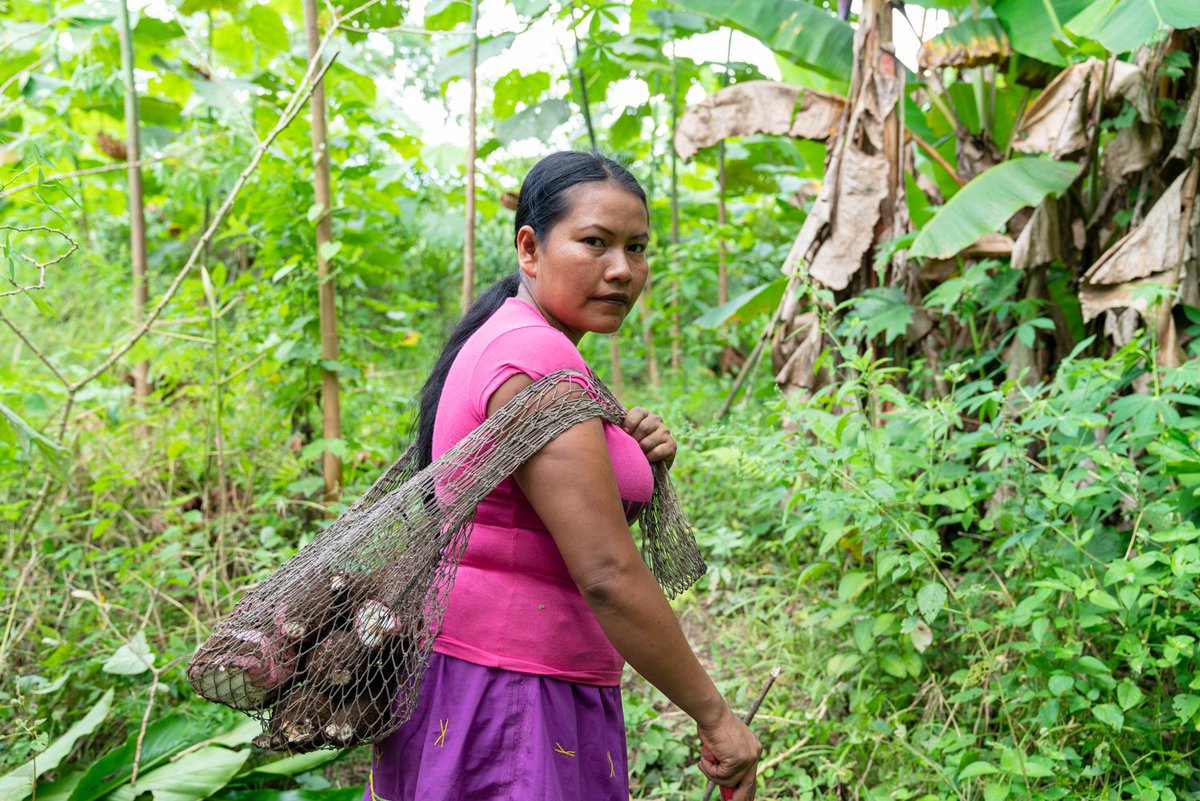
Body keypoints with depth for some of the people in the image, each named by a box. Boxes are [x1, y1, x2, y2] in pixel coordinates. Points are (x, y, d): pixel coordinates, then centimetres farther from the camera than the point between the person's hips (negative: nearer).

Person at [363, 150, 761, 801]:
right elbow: (607, 575, -23)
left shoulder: (503, 339, 13)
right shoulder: (536, 358, -19)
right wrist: (714, 716, -16)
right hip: (513, 697, -10)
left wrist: (634, 461, 0)